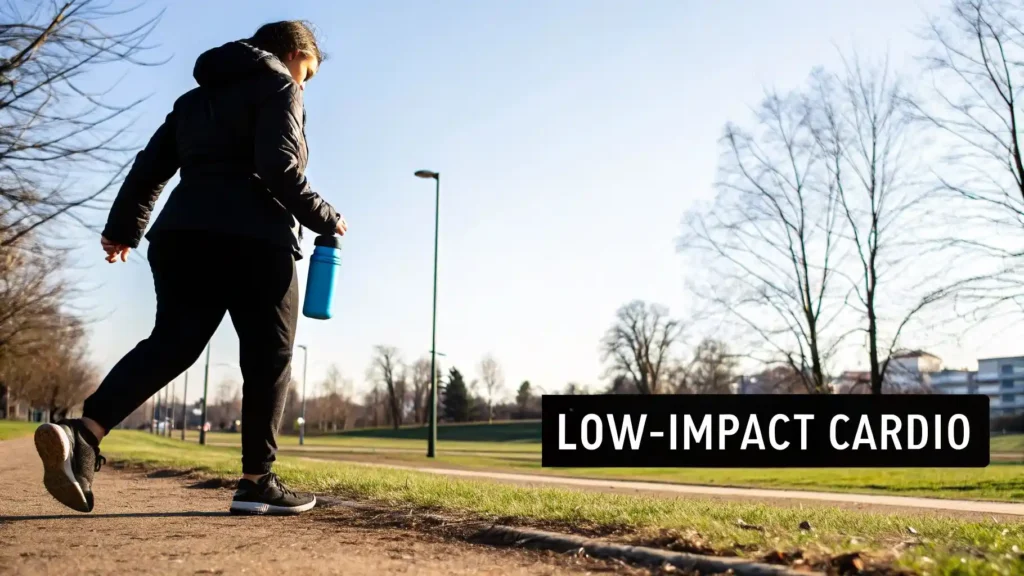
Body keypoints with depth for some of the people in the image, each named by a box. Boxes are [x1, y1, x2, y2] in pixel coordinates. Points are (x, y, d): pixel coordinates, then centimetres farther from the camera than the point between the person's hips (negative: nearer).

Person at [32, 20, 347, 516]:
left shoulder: (196, 98, 27)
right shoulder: (278, 86, 4)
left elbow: (151, 165, 21)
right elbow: (279, 168, -11)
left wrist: (124, 227, 23)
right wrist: (324, 218, 0)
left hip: (182, 234, 7)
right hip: (253, 239, -6)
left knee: (171, 343, 0)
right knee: (268, 355, 1)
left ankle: (83, 432, -22)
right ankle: (256, 481, 0)